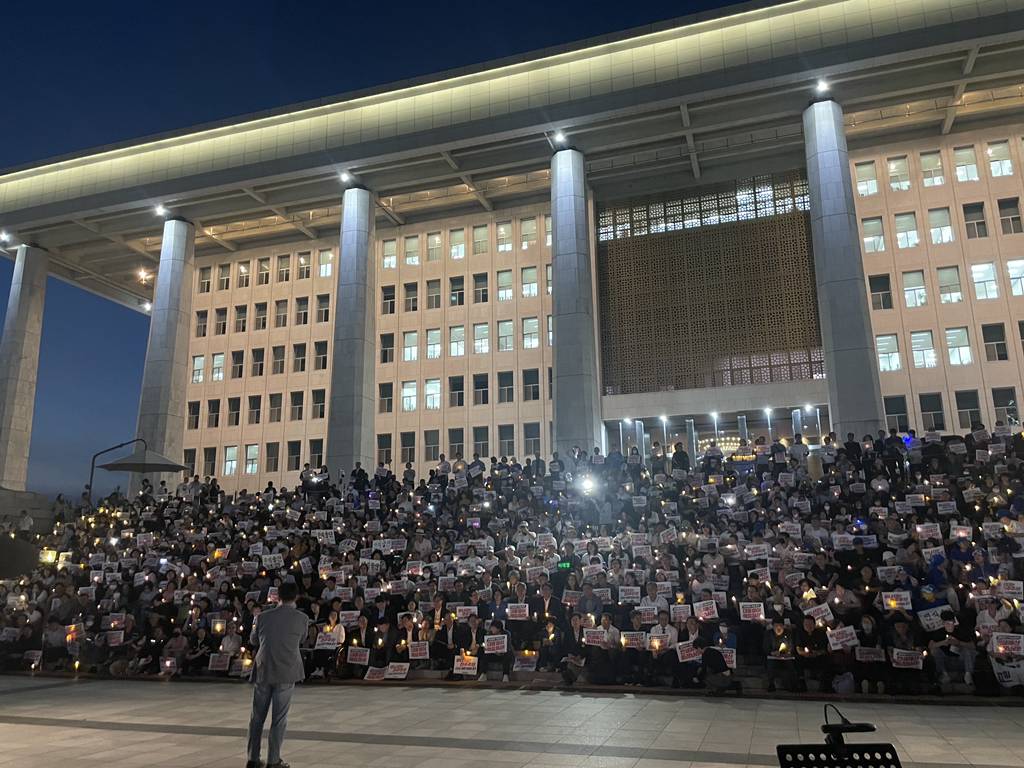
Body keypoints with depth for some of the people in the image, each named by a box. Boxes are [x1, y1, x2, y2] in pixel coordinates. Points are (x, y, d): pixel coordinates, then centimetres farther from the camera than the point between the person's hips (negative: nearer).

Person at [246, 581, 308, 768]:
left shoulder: (264, 616, 0)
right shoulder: (302, 618, -6)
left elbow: (253, 640, 15)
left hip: (262, 671, 3)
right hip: (286, 673, -3)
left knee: (257, 716, 13)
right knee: (279, 718, 5)